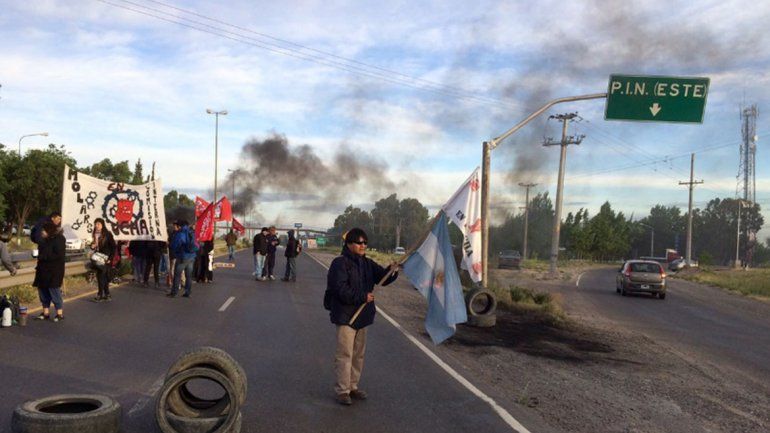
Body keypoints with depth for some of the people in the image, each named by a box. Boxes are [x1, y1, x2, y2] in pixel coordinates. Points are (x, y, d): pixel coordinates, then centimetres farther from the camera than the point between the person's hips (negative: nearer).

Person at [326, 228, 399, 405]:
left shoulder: (367, 264, 10)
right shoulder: (340, 264, -13)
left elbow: (382, 277, 4)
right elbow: (341, 290, -21)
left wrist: (392, 271, -17)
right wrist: (363, 297, -21)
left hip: (362, 316, 7)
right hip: (345, 316, -7)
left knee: (358, 354, 15)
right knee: (345, 354, -4)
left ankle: (353, 386, 28)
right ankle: (342, 390, 5)